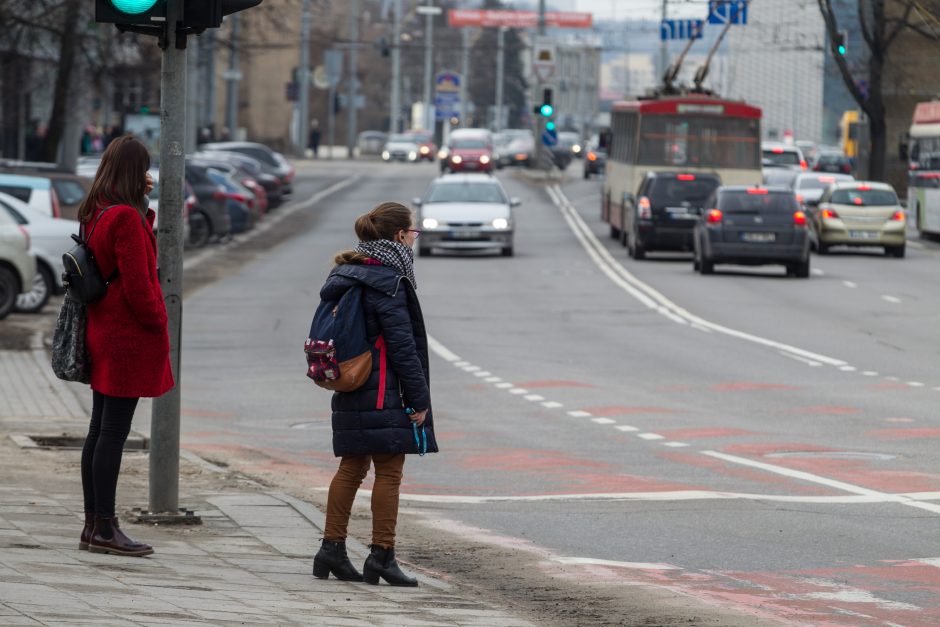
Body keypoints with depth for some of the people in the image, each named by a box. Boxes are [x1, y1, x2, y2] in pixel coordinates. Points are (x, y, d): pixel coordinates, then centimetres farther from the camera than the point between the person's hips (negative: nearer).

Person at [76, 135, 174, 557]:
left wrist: (142, 203, 11)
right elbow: (136, 283, -19)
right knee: (114, 432, -7)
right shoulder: (126, 218, -17)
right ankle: (104, 528, -5)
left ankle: (93, 526, 16)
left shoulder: (96, 214, 11)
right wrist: (158, 324, -8)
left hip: (102, 332, 10)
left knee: (100, 429, 12)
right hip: (130, 336, -10)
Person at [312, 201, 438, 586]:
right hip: (384, 395, -9)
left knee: (351, 468, 13)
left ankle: (332, 548, 13)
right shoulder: (387, 281, -16)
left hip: (349, 394, 9)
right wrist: (419, 399, -11)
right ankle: (382, 555, -2)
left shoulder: (346, 273, 11)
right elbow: (402, 345, -16)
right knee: (389, 472, -2)